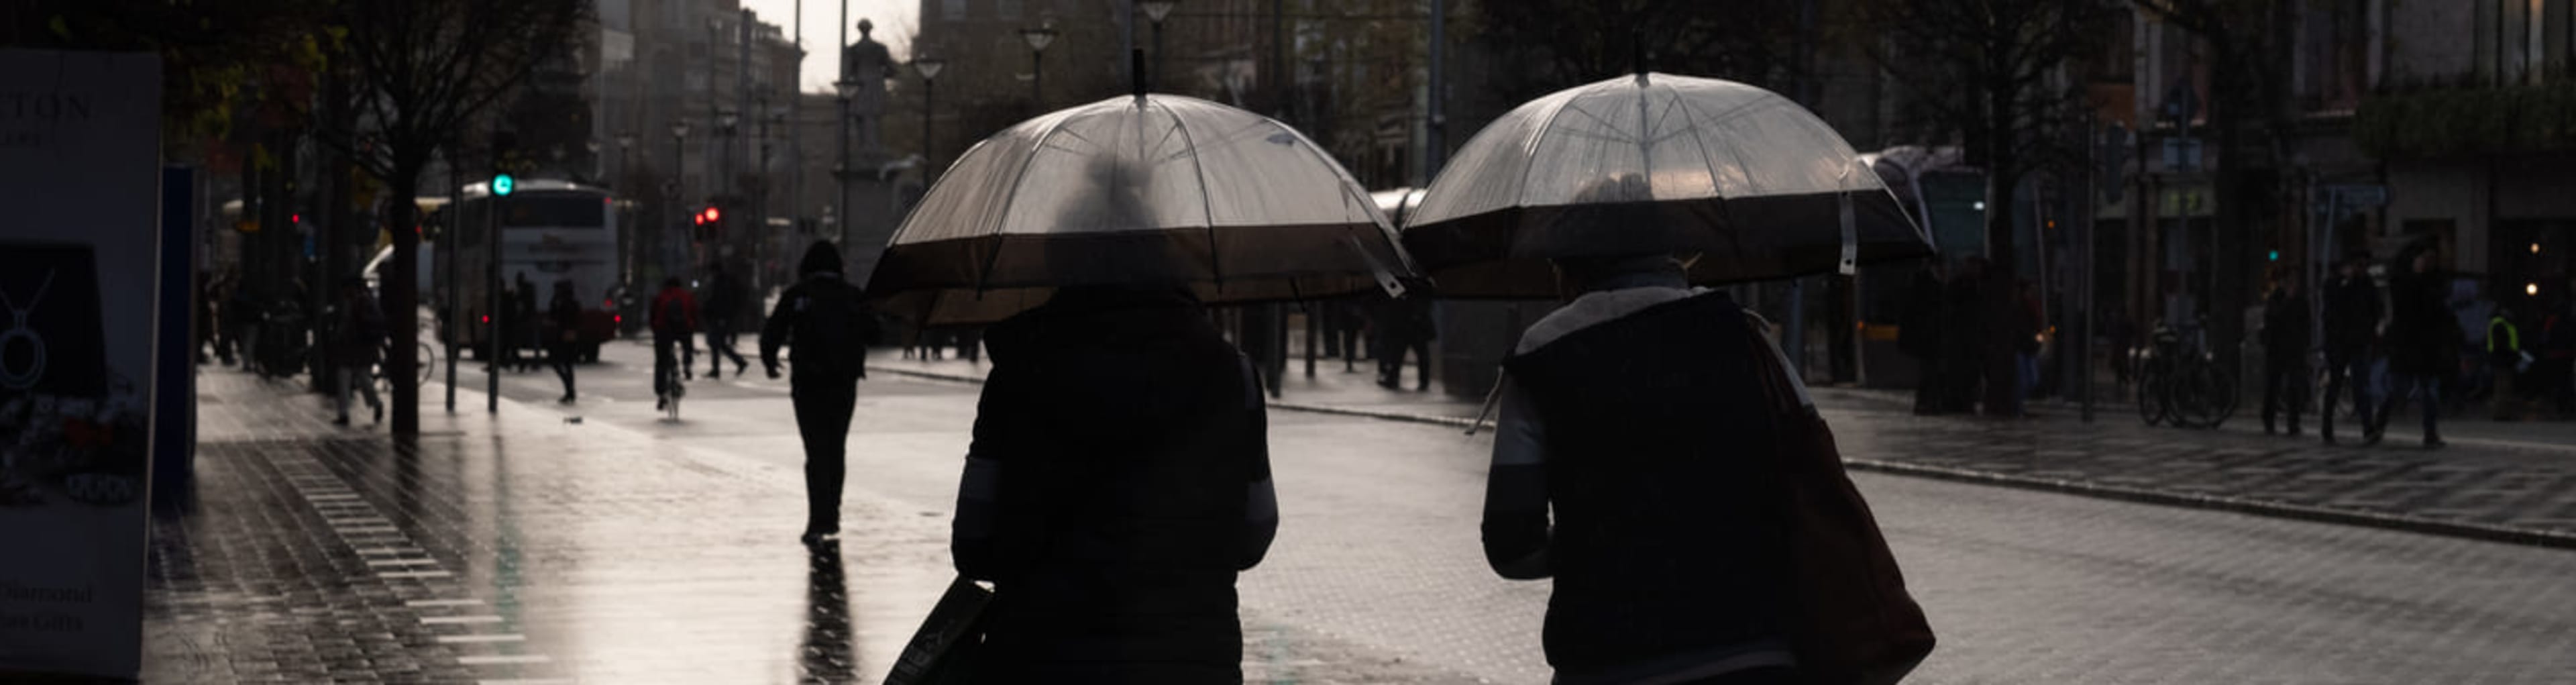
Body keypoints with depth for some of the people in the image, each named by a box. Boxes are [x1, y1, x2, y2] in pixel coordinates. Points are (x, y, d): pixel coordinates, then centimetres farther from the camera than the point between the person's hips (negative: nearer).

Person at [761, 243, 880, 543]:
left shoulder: (796, 295, -6)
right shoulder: (852, 295, 1)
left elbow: (773, 333, -7)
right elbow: (872, 332, 2)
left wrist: (769, 361, 12)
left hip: (809, 383, -3)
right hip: (844, 383, 3)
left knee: (817, 453, -2)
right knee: (836, 450, 17)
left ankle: (818, 521, -13)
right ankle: (831, 518, 22)